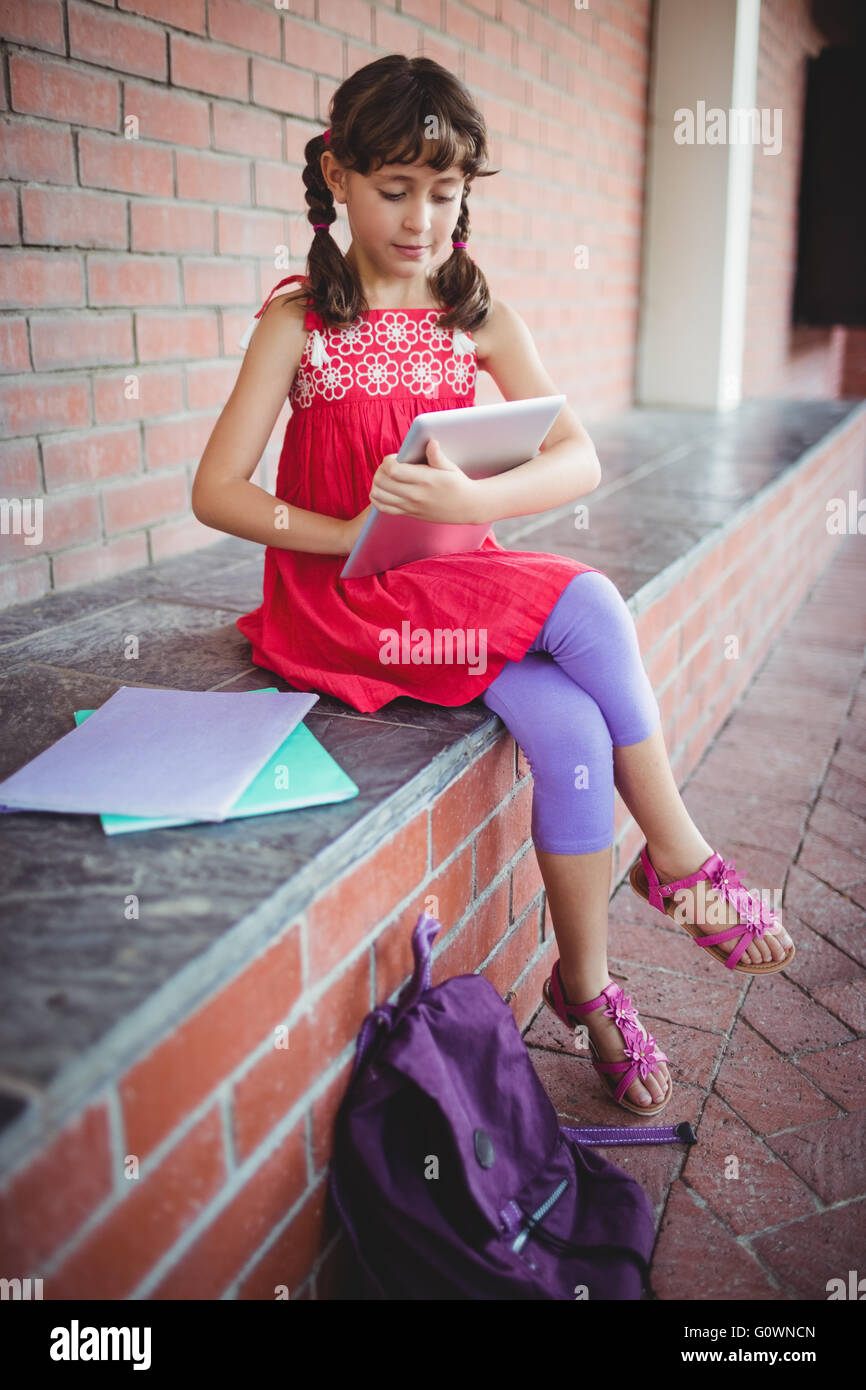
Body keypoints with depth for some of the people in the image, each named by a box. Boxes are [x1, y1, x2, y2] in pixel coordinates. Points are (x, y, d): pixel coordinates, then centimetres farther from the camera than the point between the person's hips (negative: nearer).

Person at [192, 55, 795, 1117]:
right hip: (341, 595, -4)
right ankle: (680, 856, -6)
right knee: (584, 606, -25)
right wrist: (356, 537, -19)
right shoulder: (299, 320, -2)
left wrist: (470, 500, -25)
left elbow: (580, 461, -6)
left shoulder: (478, 317, 6)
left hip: (459, 577, 4)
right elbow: (215, 492, -8)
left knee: (571, 728, -23)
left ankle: (586, 982, -2)